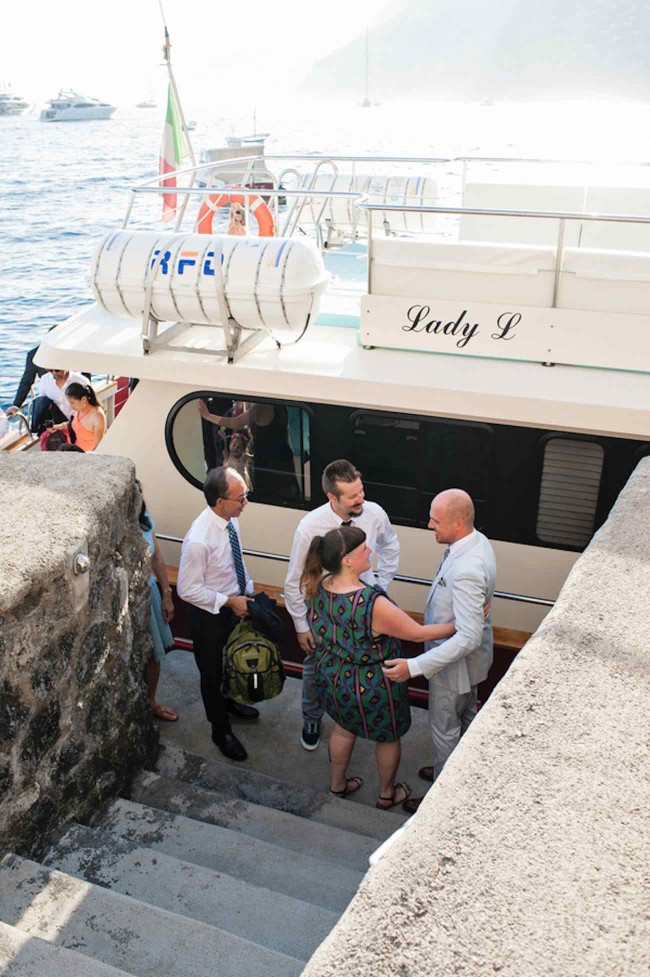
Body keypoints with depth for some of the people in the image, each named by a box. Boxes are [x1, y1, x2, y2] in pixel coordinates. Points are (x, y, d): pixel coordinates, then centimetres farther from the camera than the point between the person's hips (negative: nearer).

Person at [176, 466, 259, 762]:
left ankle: (228, 702, 59)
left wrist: (248, 591, 4)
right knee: (212, 671, 17)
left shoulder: (231, 518, -11)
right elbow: (187, 589, -25)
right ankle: (220, 730, 39)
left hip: (234, 603, 7)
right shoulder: (199, 540, -35)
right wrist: (229, 602, -23)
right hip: (210, 614, -7)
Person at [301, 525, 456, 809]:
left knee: (344, 727, 32)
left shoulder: (318, 587, -17)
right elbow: (419, 634, -26)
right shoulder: (373, 604, -37)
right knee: (388, 736, 23)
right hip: (370, 687, -6)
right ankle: (387, 794, 45)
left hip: (331, 677, 6)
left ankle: (337, 783, 52)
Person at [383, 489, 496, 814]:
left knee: (444, 729, 12)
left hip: (454, 663, -9)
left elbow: (469, 637, -38)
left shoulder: (466, 570, -38)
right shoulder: (476, 541, -8)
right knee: (465, 718, 29)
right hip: (469, 658, 9)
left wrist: (415, 666, -38)